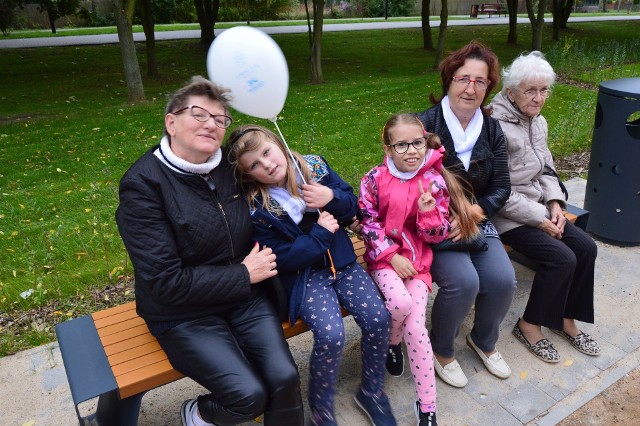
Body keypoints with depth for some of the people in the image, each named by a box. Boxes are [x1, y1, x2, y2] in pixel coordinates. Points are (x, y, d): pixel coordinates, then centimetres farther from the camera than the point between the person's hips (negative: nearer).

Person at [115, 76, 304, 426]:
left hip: (245, 298, 5)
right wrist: (243, 275, -16)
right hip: (184, 315, -4)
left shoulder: (229, 165, -1)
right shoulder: (142, 184, -17)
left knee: (285, 378, -12)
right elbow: (166, 282, -21)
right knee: (249, 395, -17)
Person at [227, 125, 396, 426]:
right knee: (331, 336, -25)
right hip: (303, 274, -4)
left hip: (342, 261, 4)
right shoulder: (256, 209, -14)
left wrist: (332, 197, -18)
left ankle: (372, 391, 15)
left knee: (378, 318, -12)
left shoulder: (314, 167, -3)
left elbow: (352, 208, 4)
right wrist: (320, 233, -17)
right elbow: (282, 259, -14)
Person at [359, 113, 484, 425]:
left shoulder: (435, 181, -5)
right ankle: (391, 343, 10)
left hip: (417, 258, 0)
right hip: (383, 256, 0)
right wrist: (392, 256, -12)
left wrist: (428, 212, -23)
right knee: (401, 302, -29)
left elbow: (437, 235, -2)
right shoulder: (375, 179, -6)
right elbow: (368, 223, -3)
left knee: (415, 328, -12)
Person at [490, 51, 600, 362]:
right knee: (561, 258, -19)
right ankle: (530, 325, 3)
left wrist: (555, 203, -2)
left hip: (538, 207, 8)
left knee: (586, 247, -4)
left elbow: (547, 170, 16)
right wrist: (539, 218, -17)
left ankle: (565, 318, 15)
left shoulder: (538, 122, 7)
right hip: (506, 216, -8)